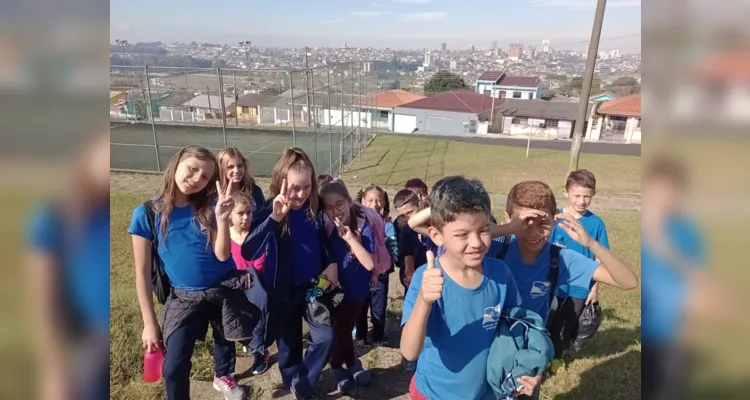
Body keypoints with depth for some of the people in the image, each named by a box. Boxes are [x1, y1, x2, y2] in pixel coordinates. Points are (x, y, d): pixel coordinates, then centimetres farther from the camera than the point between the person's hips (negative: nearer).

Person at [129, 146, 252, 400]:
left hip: (225, 291, 2)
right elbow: (142, 272, -7)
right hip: (184, 298, -1)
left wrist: (223, 219, -34)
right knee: (174, 368, -5)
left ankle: (222, 377, 55)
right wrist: (149, 323, -5)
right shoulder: (146, 214, -12)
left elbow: (222, 255, -17)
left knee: (224, 341, 24)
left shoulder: (208, 208, -9)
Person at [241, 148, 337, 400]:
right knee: (289, 343, 14)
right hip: (283, 290, -2)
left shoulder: (315, 206, -8)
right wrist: (273, 218, -43)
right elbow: (247, 252, -33)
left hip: (314, 284, 3)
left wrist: (331, 263, -3)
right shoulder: (268, 212, -18)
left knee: (325, 336, -4)